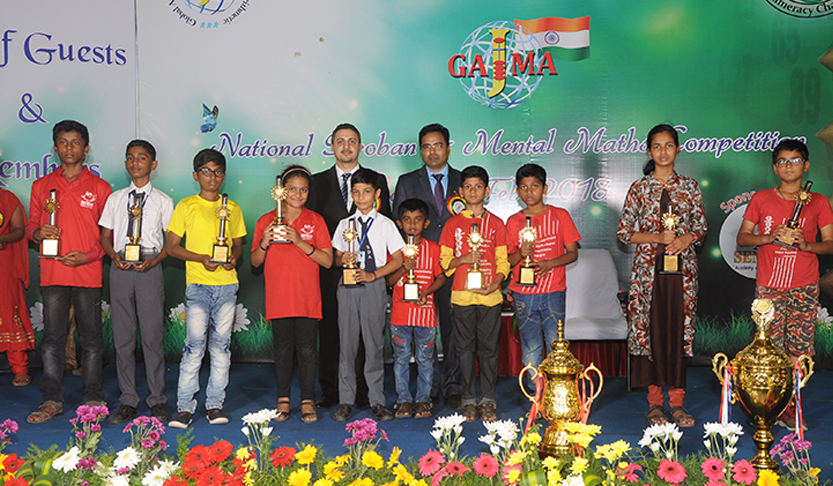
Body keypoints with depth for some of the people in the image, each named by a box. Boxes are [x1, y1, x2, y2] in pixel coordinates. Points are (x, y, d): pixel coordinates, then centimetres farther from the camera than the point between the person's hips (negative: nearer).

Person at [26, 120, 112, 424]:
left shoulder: (99, 187, 5)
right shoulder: (41, 186, 11)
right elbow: (31, 226, 15)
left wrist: (90, 255, -10)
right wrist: (39, 233, -8)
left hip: (88, 273, -2)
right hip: (52, 272, 2)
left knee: (91, 338, 3)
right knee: (52, 338, 3)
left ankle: (93, 399, 11)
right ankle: (52, 400, 10)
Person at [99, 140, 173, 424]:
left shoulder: (163, 201, 8)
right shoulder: (115, 199, 15)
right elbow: (105, 235, 14)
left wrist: (155, 260, -11)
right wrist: (114, 256, -5)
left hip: (149, 268, -2)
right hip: (120, 267, 3)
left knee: (153, 335, -3)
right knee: (122, 336, 3)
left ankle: (157, 401, 6)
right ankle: (128, 402, 11)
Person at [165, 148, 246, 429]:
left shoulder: (232, 208, 14)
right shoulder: (186, 206, 5)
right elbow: (171, 246, 2)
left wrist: (234, 257, -4)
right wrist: (201, 258, -12)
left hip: (227, 283, 3)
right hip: (197, 283, -3)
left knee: (222, 343, 3)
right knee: (194, 344, -8)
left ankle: (215, 403, 10)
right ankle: (185, 406, -1)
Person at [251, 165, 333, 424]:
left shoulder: (315, 220, 3)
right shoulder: (266, 221, 6)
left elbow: (327, 260, -3)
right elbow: (255, 261, 9)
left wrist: (300, 242, -15)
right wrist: (264, 243, -11)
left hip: (307, 298, -1)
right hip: (278, 297, 1)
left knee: (306, 349, 1)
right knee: (282, 348, 5)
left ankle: (307, 400, 11)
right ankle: (283, 399, 17)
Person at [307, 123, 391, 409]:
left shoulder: (377, 181, 10)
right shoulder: (318, 182, 11)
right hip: (329, 269, 1)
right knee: (329, 329, 3)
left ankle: (362, 391, 10)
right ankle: (330, 391, 12)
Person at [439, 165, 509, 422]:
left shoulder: (496, 223, 7)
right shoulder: (453, 224, 7)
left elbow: (503, 261, 5)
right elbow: (444, 261, 6)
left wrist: (495, 284, -11)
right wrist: (463, 259, -13)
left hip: (490, 295, 0)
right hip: (462, 295, 0)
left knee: (488, 347, 2)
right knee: (465, 348, 4)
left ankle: (488, 400, 12)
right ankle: (469, 400, 12)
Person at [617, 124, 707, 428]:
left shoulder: (689, 187, 8)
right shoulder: (638, 189, 3)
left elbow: (702, 228, 10)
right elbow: (624, 233, 0)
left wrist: (687, 238, -11)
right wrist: (657, 237, -12)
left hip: (682, 269, 1)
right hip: (649, 269, -1)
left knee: (679, 331, 3)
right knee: (651, 331, -1)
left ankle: (677, 401, 12)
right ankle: (654, 401, 10)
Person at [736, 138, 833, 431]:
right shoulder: (761, 200, 7)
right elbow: (742, 237, 7)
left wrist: (806, 244, -14)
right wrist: (770, 237, -11)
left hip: (804, 286, 0)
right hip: (768, 285, 0)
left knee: (797, 349, -2)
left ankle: (790, 407, 8)